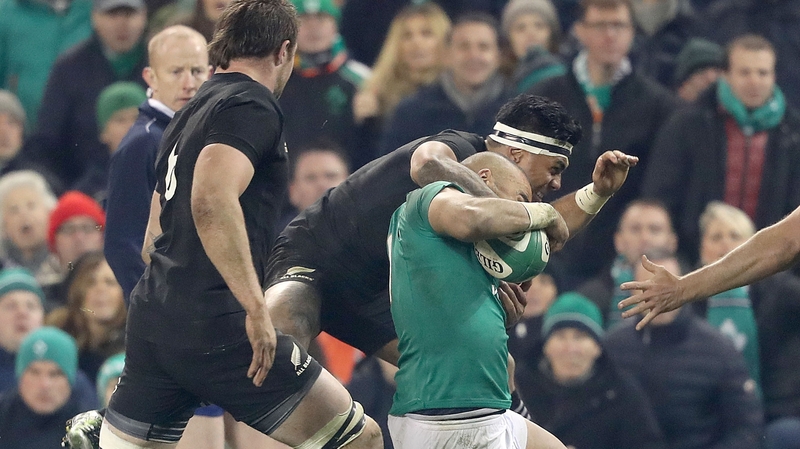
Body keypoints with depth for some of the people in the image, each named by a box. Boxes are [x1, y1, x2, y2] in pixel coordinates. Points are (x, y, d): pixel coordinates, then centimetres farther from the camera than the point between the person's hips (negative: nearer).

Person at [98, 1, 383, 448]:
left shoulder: (190, 114, 22)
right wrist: (256, 307, -23)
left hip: (151, 322, 9)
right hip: (214, 326, -9)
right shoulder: (253, 106, -6)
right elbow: (212, 201, -24)